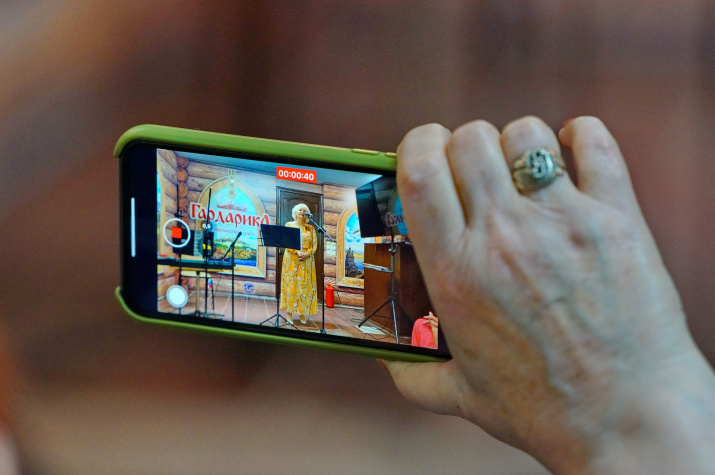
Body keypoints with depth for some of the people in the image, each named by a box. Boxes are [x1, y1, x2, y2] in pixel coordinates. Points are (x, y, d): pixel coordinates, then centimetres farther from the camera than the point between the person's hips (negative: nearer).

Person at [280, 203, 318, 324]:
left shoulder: (310, 228, 11)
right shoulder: (289, 225, 5)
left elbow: (314, 244, 5)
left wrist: (307, 254, -13)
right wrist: (297, 251, -18)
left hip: (307, 261, 2)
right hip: (292, 260, -2)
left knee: (306, 286, -1)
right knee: (291, 284, -5)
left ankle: (302, 312, 3)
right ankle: (289, 311, -2)